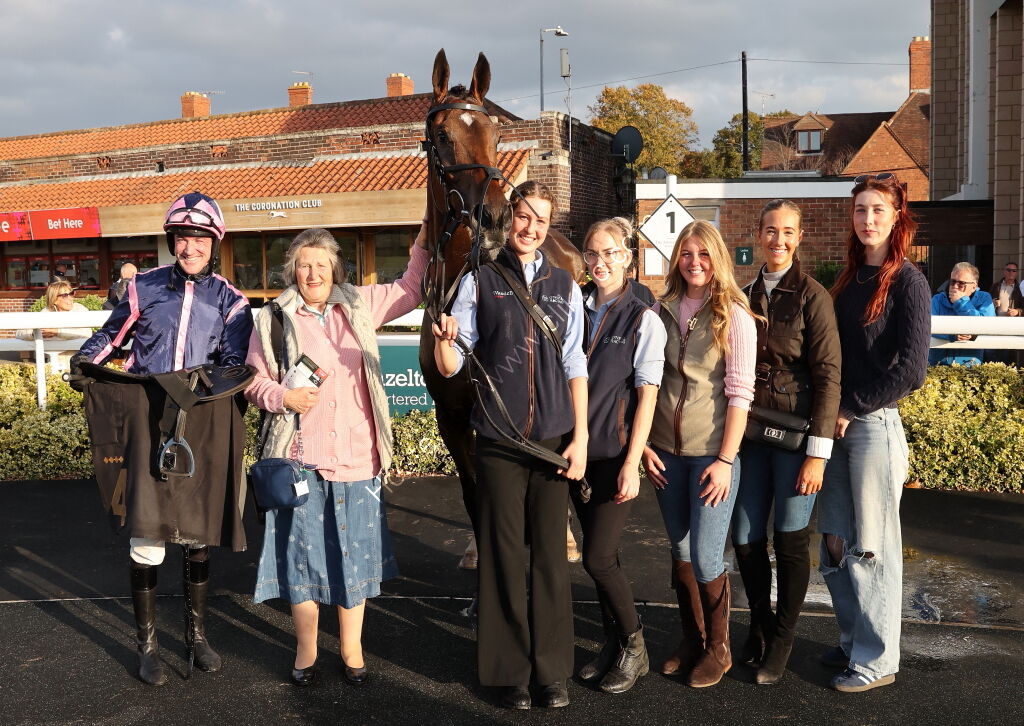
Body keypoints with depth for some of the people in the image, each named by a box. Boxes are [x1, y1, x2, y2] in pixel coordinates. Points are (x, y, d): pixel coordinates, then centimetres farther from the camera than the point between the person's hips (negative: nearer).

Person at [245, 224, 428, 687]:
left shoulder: (360, 305, 9)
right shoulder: (274, 318, 0)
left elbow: (410, 292, 22)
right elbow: (254, 382, 2)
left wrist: (422, 248, 12)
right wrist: (282, 396, -17)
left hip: (357, 458, 2)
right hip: (300, 459, -2)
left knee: (355, 553, 10)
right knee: (303, 553, 7)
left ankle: (352, 650, 26)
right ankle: (305, 652, 26)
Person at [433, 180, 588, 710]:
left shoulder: (564, 286, 10)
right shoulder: (479, 283, 3)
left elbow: (575, 366, 9)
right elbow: (450, 366, -1)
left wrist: (580, 438, 2)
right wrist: (443, 340, -23)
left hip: (554, 440, 2)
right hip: (498, 442, -1)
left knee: (551, 557, 7)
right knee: (502, 558, 4)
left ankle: (552, 670, 19)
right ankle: (509, 671, 18)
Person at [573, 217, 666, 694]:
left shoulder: (643, 319, -6)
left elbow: (647, 395, -9)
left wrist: (632, 462, -14)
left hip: (616, 454, -5)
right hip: (581, 452, 5)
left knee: (598, 557, -7)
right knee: (600, 554, 12)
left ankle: (633, 646, 15)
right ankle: (613, 644, 27)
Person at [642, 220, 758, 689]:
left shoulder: (734, 315, -6)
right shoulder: (663, 310, 6)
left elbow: (740, 392, -10)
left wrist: (725, 460, -14)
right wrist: (644, 445, 3)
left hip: (712, 452, -4)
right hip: (666, 451, 4)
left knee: (706, 557, -4)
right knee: (680, 551, 13)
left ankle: (718, 648, 19)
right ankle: (691, 642, 29)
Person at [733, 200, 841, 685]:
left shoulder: (812, 296, -6)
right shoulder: (749, 294, 10)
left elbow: (827, 376, -9)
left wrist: (817, 453, -13)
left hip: (795, 432, -4)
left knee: (791, 537, 4)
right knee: (745, 537, 7)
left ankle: (782, 639, 22)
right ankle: (760, 624, 29)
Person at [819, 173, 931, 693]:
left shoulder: (907, 281, -6)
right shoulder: (849, 279, 13)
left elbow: (910, 368, -13)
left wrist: (852, 408, -10)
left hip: (875, 424, -6)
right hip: (837, 422, 6)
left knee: (870, 546, 1)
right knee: (834, 541, 11)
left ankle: (876, 658, 13)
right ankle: (853, 640, 27)